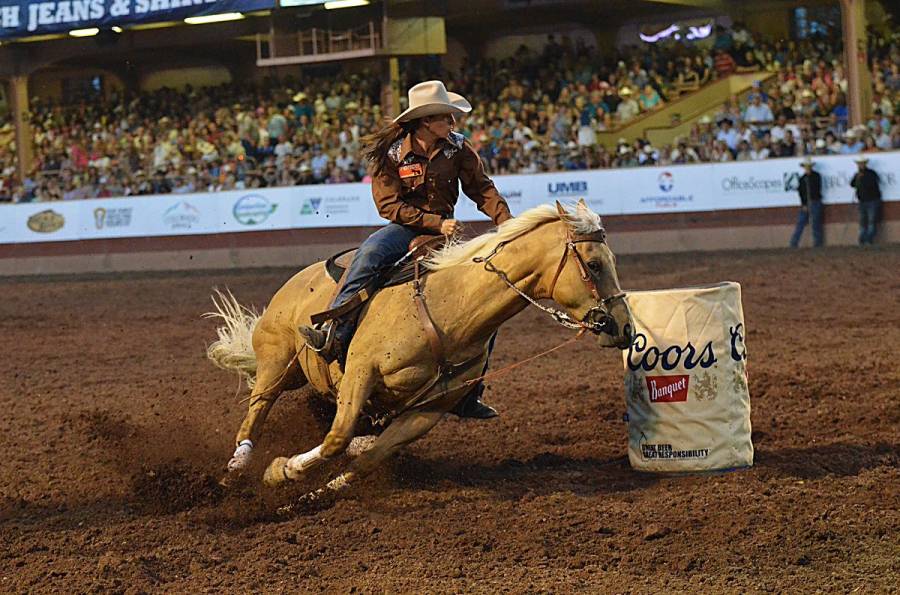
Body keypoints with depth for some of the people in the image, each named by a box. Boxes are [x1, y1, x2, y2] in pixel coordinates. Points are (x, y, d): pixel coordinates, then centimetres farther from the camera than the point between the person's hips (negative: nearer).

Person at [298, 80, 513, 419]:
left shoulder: (458, 149, -1)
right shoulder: (391, 153, -10)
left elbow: (482, 189, 3)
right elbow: (389, 205, -14)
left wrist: (507, 223, -12)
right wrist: (435, 223, -23)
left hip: (445, 229, 3)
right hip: (406, 227, -3)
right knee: (370, 254, -37)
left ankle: (468, 394, 0)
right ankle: (334, 334, -40)